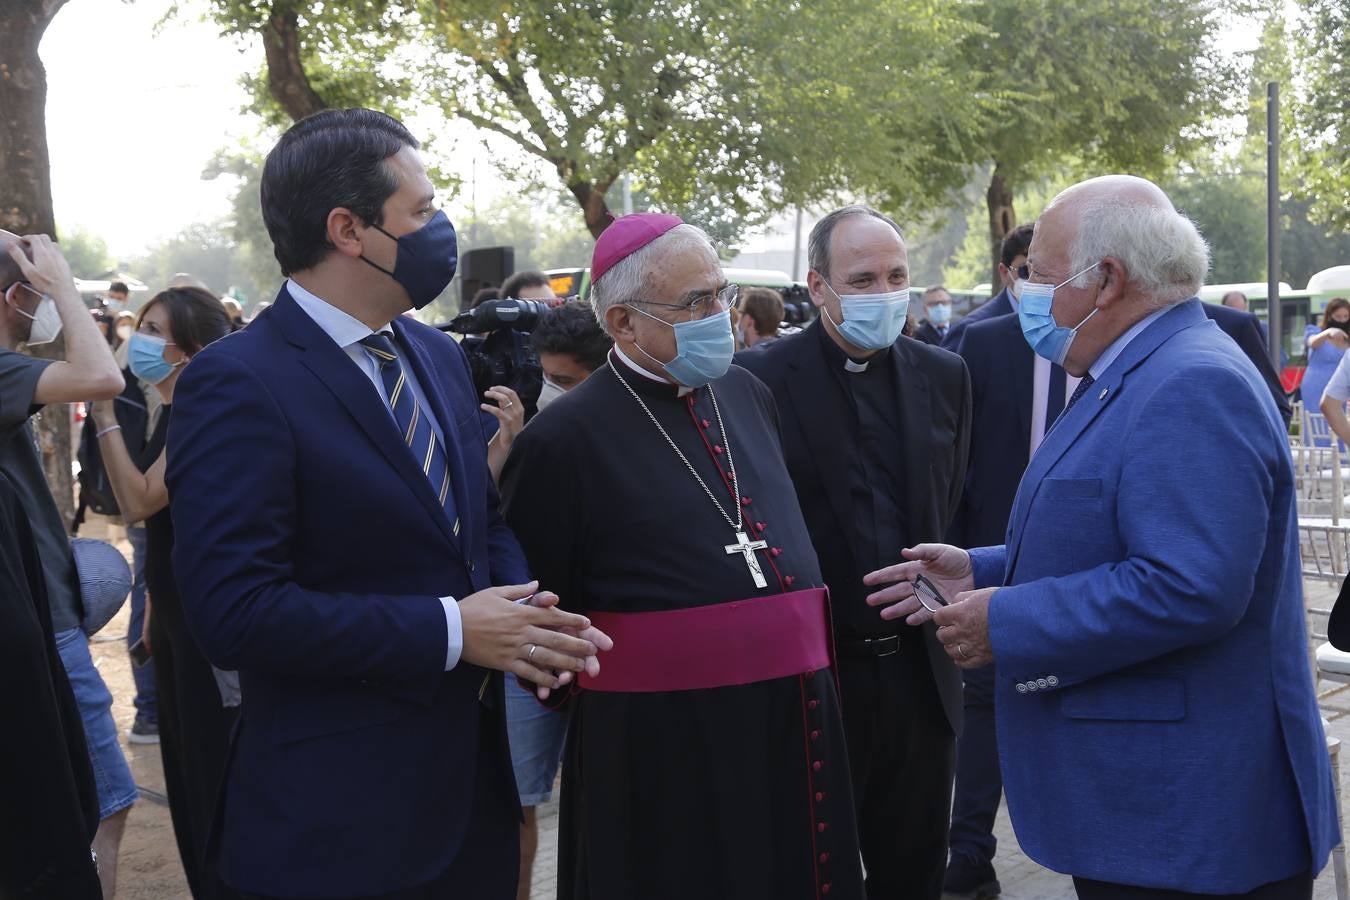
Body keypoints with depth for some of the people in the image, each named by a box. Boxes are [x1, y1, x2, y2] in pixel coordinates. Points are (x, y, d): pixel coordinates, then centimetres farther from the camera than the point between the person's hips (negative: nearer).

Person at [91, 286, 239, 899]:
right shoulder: (173, 412, 11)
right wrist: (154, 609, 19)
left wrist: (103, 410, -23)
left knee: (216, 766, -2)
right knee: (186, 763, 15)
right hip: (180, 617, 9)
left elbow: (138, 501, -22)